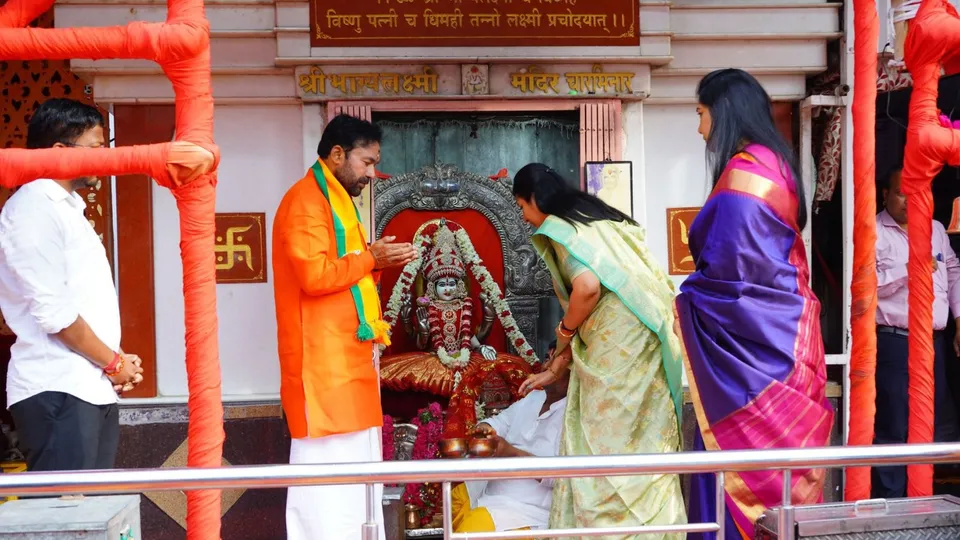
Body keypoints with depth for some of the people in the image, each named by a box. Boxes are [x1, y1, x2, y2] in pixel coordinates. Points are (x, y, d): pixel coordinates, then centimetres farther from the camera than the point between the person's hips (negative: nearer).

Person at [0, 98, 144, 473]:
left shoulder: (69, 208, 20)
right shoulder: (34, 209, -10)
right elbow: (52, 311, -18)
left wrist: (116, 362, 7)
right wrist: (114, 363, -8)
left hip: (93, 388, 9)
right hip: (57, 392, -9)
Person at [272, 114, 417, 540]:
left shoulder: (334, 201, 20)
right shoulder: (306, 201, -11)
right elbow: (315, 275, -22)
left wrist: (375, 262, 6)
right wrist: (369, 259, -11)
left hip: (348, 356, 10)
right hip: (323, 359, -10)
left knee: (356, 464, 11)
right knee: (328, 466, -7)